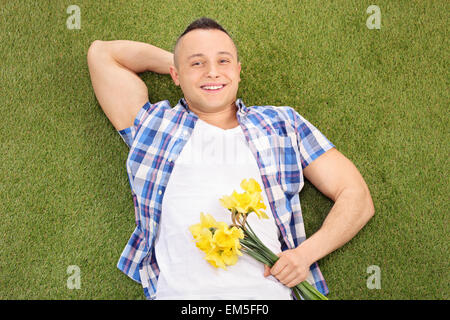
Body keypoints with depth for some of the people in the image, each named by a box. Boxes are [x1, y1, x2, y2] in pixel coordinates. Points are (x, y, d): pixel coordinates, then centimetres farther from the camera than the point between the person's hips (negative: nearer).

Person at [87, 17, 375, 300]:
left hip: (268, 292, 2)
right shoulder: (153, 125, 19)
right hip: (176, 293, -1)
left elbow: (356, 197, 16)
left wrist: (307, 252, -2)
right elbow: (102, 52, 25)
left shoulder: (282, 123, 19)